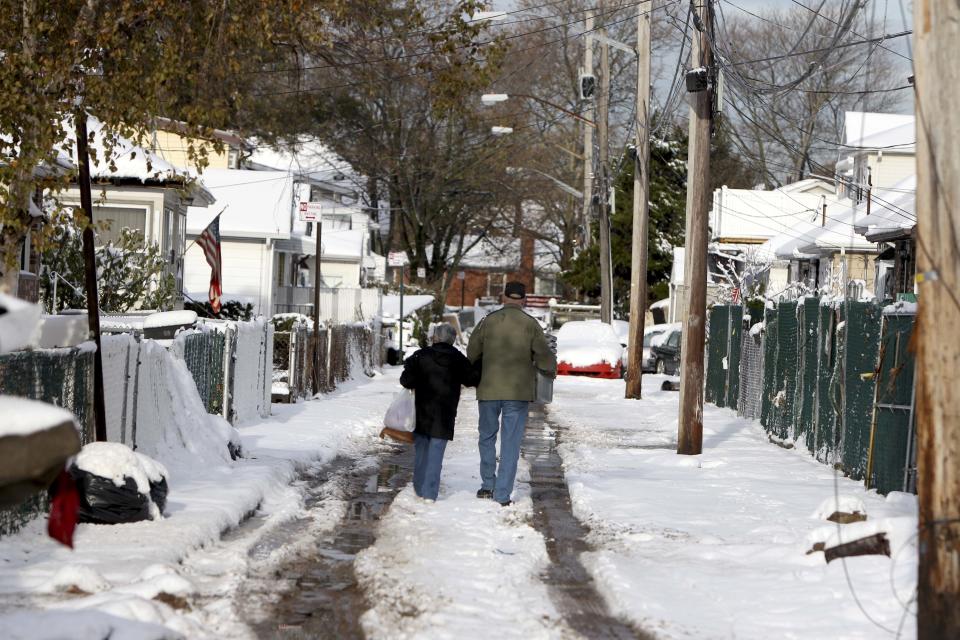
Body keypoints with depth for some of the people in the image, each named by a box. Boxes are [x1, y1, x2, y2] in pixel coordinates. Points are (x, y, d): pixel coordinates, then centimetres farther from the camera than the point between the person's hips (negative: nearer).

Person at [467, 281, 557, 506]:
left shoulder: (488, 321, -2)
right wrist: (551, 371, 19)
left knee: (487, 437, 19)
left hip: (489, 389, 1)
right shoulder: (530, 324, -5)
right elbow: (544, 357, -4)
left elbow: (472, 354, 4)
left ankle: (488, 485, 22)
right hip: (519, 391, -1)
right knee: (511, 442, 3)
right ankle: (502, 494, 1)